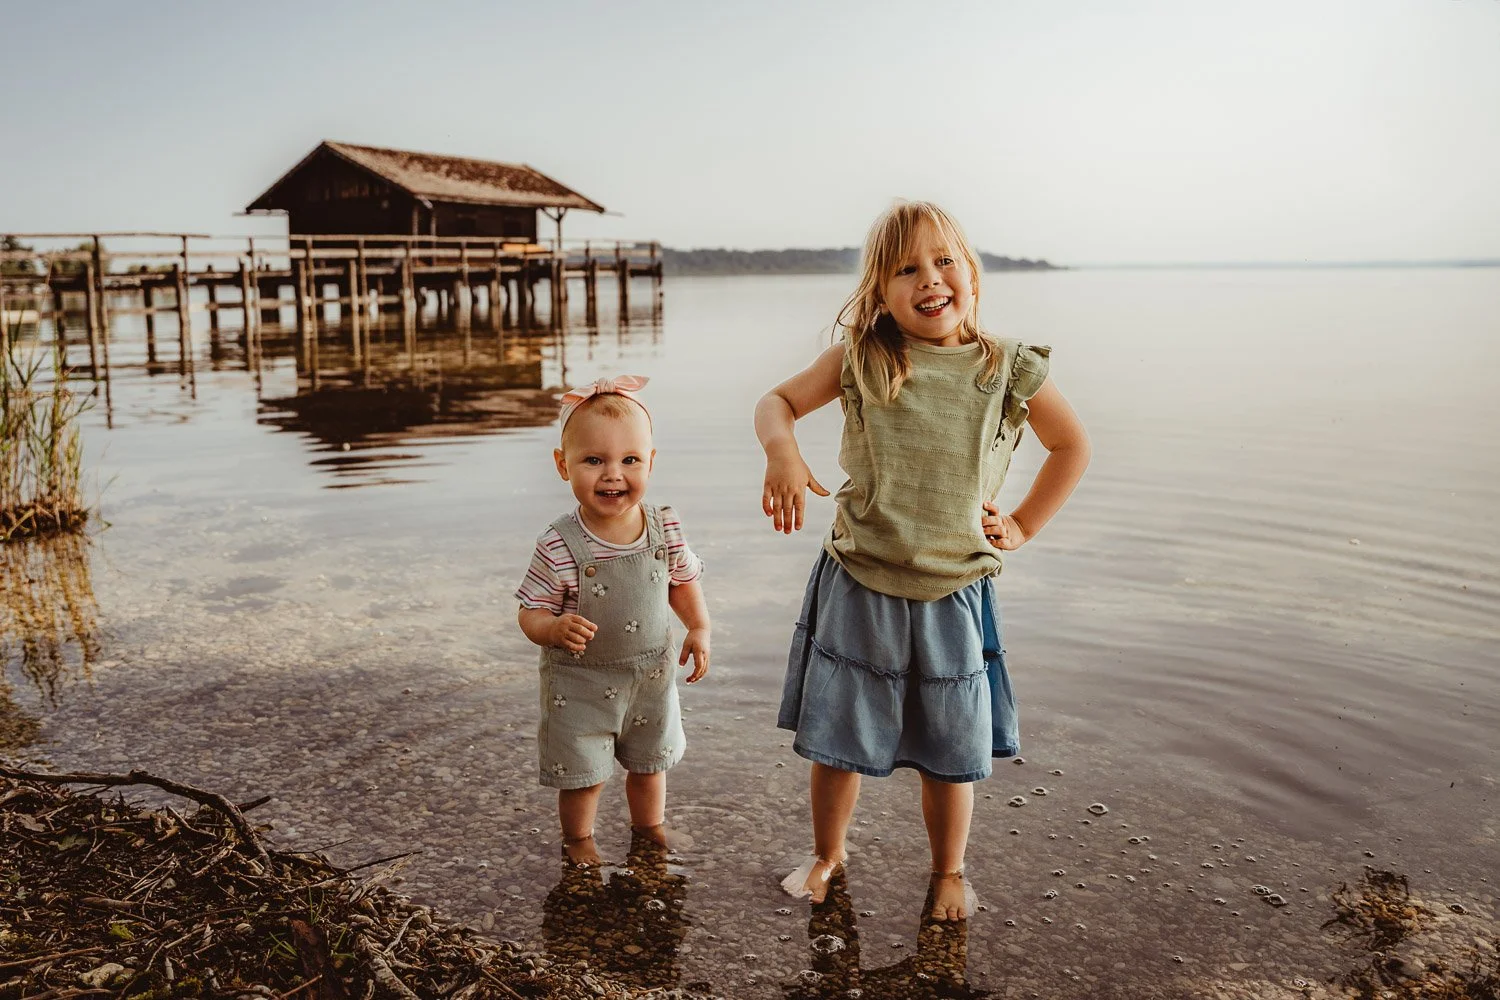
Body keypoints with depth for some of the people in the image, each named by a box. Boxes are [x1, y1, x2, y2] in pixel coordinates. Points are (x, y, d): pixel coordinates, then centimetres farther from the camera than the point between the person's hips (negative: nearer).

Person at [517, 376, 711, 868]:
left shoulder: (665, 528, -12)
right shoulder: (559, 547, -24)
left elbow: (683, 580, 7)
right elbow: (530, 613, -16)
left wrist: (699, 629, -1)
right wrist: (555, 629, -35)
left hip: (651, 676, 4)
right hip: (580, 685, -3)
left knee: (649, 764, 23)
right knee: (582, 774, 11)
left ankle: (650, 828, 49)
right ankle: (578, 840, 40)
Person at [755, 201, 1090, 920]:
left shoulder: (1007, 370, -4)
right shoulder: (859, 359, -4)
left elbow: (1072, 445, 11)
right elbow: (777, 401, 4)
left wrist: (1023, 525, 4)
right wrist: (780, 450, -18)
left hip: (953, 594, 0)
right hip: (857, 587, 0)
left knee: (951, 750, 11)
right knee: (836, 738, 12)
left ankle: (949, 870, 37)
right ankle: (826, 855, 38)